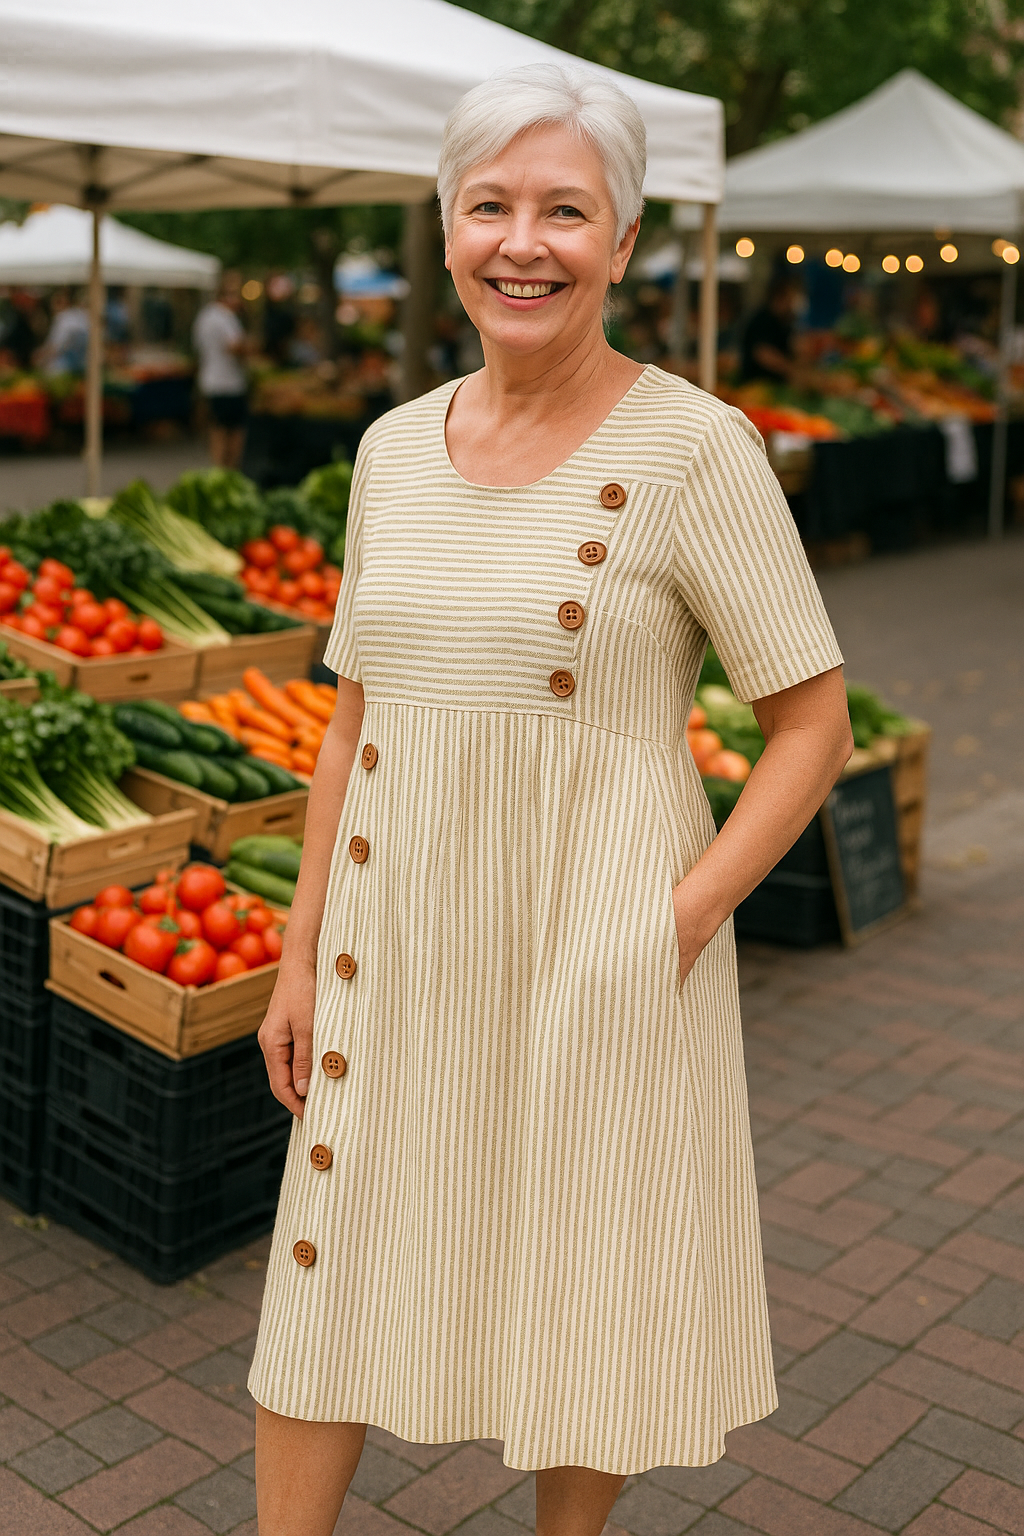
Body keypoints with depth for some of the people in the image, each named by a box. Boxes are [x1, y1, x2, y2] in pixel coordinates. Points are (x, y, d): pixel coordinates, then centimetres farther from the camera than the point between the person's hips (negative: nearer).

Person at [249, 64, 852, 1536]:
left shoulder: (694, 447, -11)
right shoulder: (397, 447, 4)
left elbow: (814, 724, -8)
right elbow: (357, 715, 10)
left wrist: (673, 932, -16)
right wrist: (302, 956, 10)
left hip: (599, 955, -4)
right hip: (402, 941, 5)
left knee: (588, 1303, 14)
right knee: (324, 1287, 13)